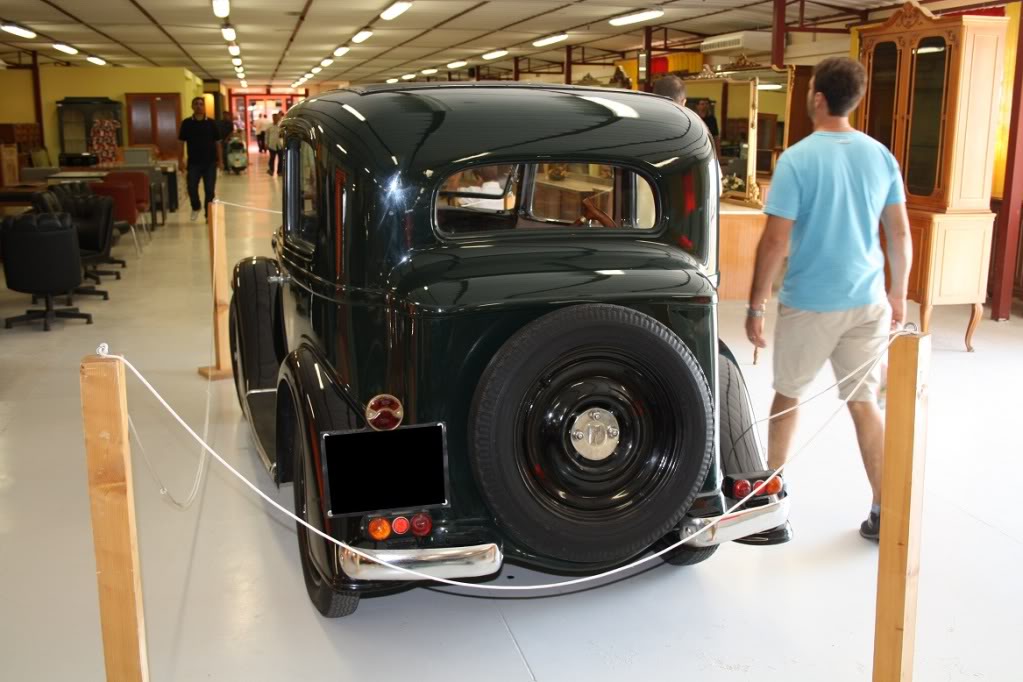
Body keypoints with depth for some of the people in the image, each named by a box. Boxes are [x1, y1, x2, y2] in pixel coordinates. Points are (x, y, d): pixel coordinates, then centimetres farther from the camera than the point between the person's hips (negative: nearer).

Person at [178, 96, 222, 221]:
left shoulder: (212, 123, 1)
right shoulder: (186, 123, 0)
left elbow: (217, 142, 5)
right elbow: (181, 142, 3)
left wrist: (220, 160, 2)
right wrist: (180, 160, -1)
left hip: (210, 162, 0)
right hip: (193, 162, 0)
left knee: (209, 190, 3)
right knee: (192, 188, -1)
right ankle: (195, 208, 26)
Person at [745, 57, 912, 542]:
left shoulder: (797, 159, -13)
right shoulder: (881, 156, 3)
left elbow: (775, 241, -15)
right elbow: (901, 234, 7)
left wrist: (755, 305, -7)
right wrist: (899, 295, 19)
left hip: (809, 302, -4)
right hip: (867, 301, 4)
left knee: (788, 394, 14)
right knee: (864, 401, 12)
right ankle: (884, 512, 15)